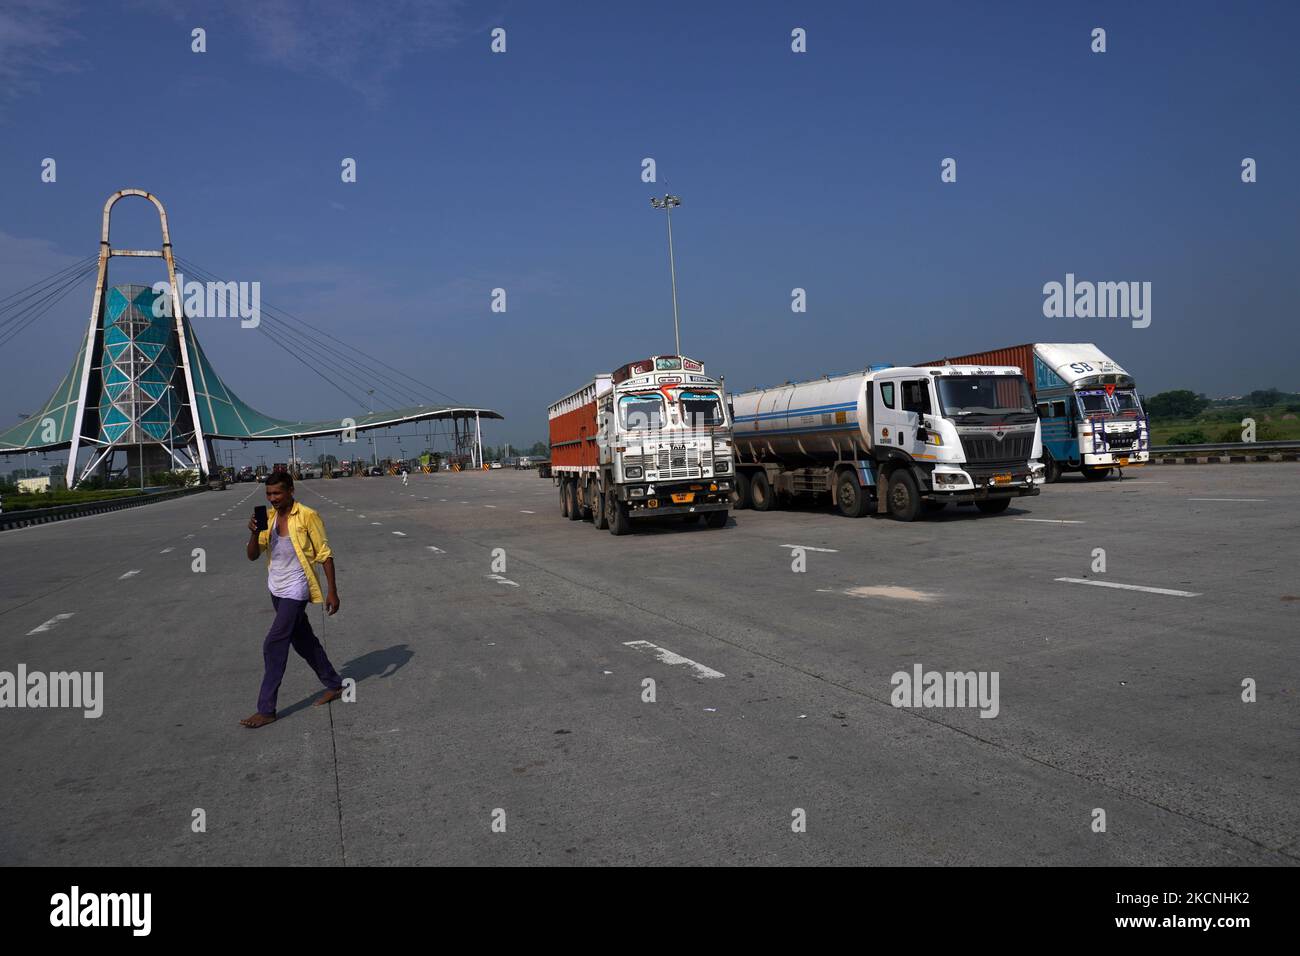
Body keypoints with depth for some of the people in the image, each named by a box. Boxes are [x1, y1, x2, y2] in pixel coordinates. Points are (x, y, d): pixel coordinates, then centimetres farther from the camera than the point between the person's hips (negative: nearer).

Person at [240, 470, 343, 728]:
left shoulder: (307, 516, -14)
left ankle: (266, 709, -2)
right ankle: (334, 685, 31)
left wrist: (333, 591, -12)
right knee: (304, 641, 16)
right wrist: (254, 533, -17)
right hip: (277, 590, 7)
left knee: (273, 646, -10)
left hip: (295, 591, -7)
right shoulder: (268, 517, 4)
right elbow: (253, 556, 3)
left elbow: (325, 555, -11)